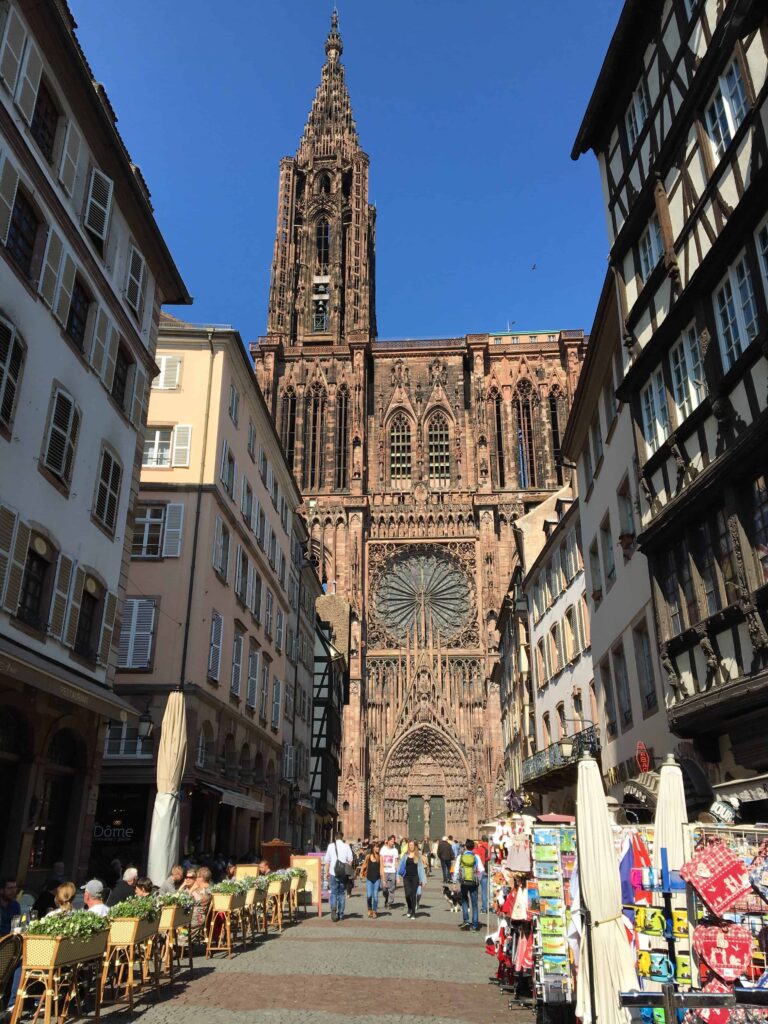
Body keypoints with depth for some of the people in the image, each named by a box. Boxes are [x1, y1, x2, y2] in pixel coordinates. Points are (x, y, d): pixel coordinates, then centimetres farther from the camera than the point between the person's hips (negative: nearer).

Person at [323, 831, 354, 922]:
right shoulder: (346, 846, -1)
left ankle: (333, 908, -19)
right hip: (343, 873, 1)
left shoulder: (330, 846, 0)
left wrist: (327, 872, 11)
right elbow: (350, 860, -2)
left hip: (333, 873, -1)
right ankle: (341, 914, 14)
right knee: (342, 893, 11)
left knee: (333, 892, 6)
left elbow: (327, 860, 2)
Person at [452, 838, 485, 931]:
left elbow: (456, 870, -4)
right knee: (474, 904, 9)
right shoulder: (476, 857, -4)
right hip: (473, 882, 0)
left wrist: (455, 882, 2)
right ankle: (475, 925, 8)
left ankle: (466, 920, 7)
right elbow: (481, 870, -12)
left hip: (463, 882, 0)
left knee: (464, 901, 22)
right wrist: (478, 879, 2)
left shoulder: (460, 857, -3)